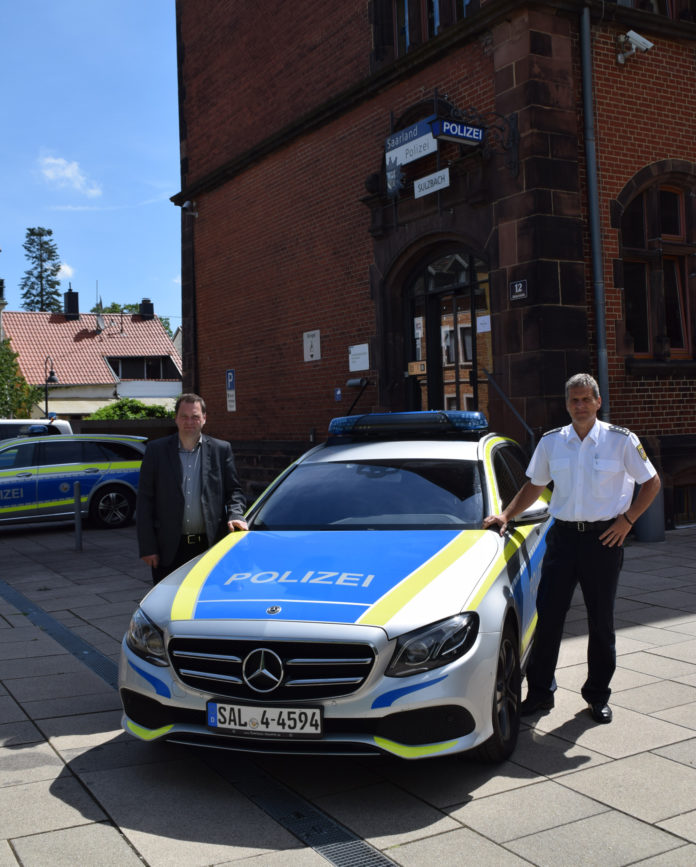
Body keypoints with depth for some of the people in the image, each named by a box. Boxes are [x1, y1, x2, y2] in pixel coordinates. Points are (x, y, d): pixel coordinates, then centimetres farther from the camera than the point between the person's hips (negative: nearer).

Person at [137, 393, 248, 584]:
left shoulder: (221, 450, 7)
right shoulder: (156, 450, 5)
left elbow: (234, 490, 11)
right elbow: (144, 501, 3)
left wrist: (235, 515, -11)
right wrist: (147, 547, -2)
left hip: (210, 547, 0)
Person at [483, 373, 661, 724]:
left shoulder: (621, 440, -3)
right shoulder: (551, 442, 5)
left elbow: (651, 483, 5)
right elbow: (534, 486, 15)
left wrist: (627, 519, -5)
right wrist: (505, 515, 4)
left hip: (603, 538, -2)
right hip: (563, 536, 2)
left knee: (601, 621, 7)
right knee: (547, 616, 0)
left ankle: (598, 695, 21)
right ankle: (540, 692, 12)